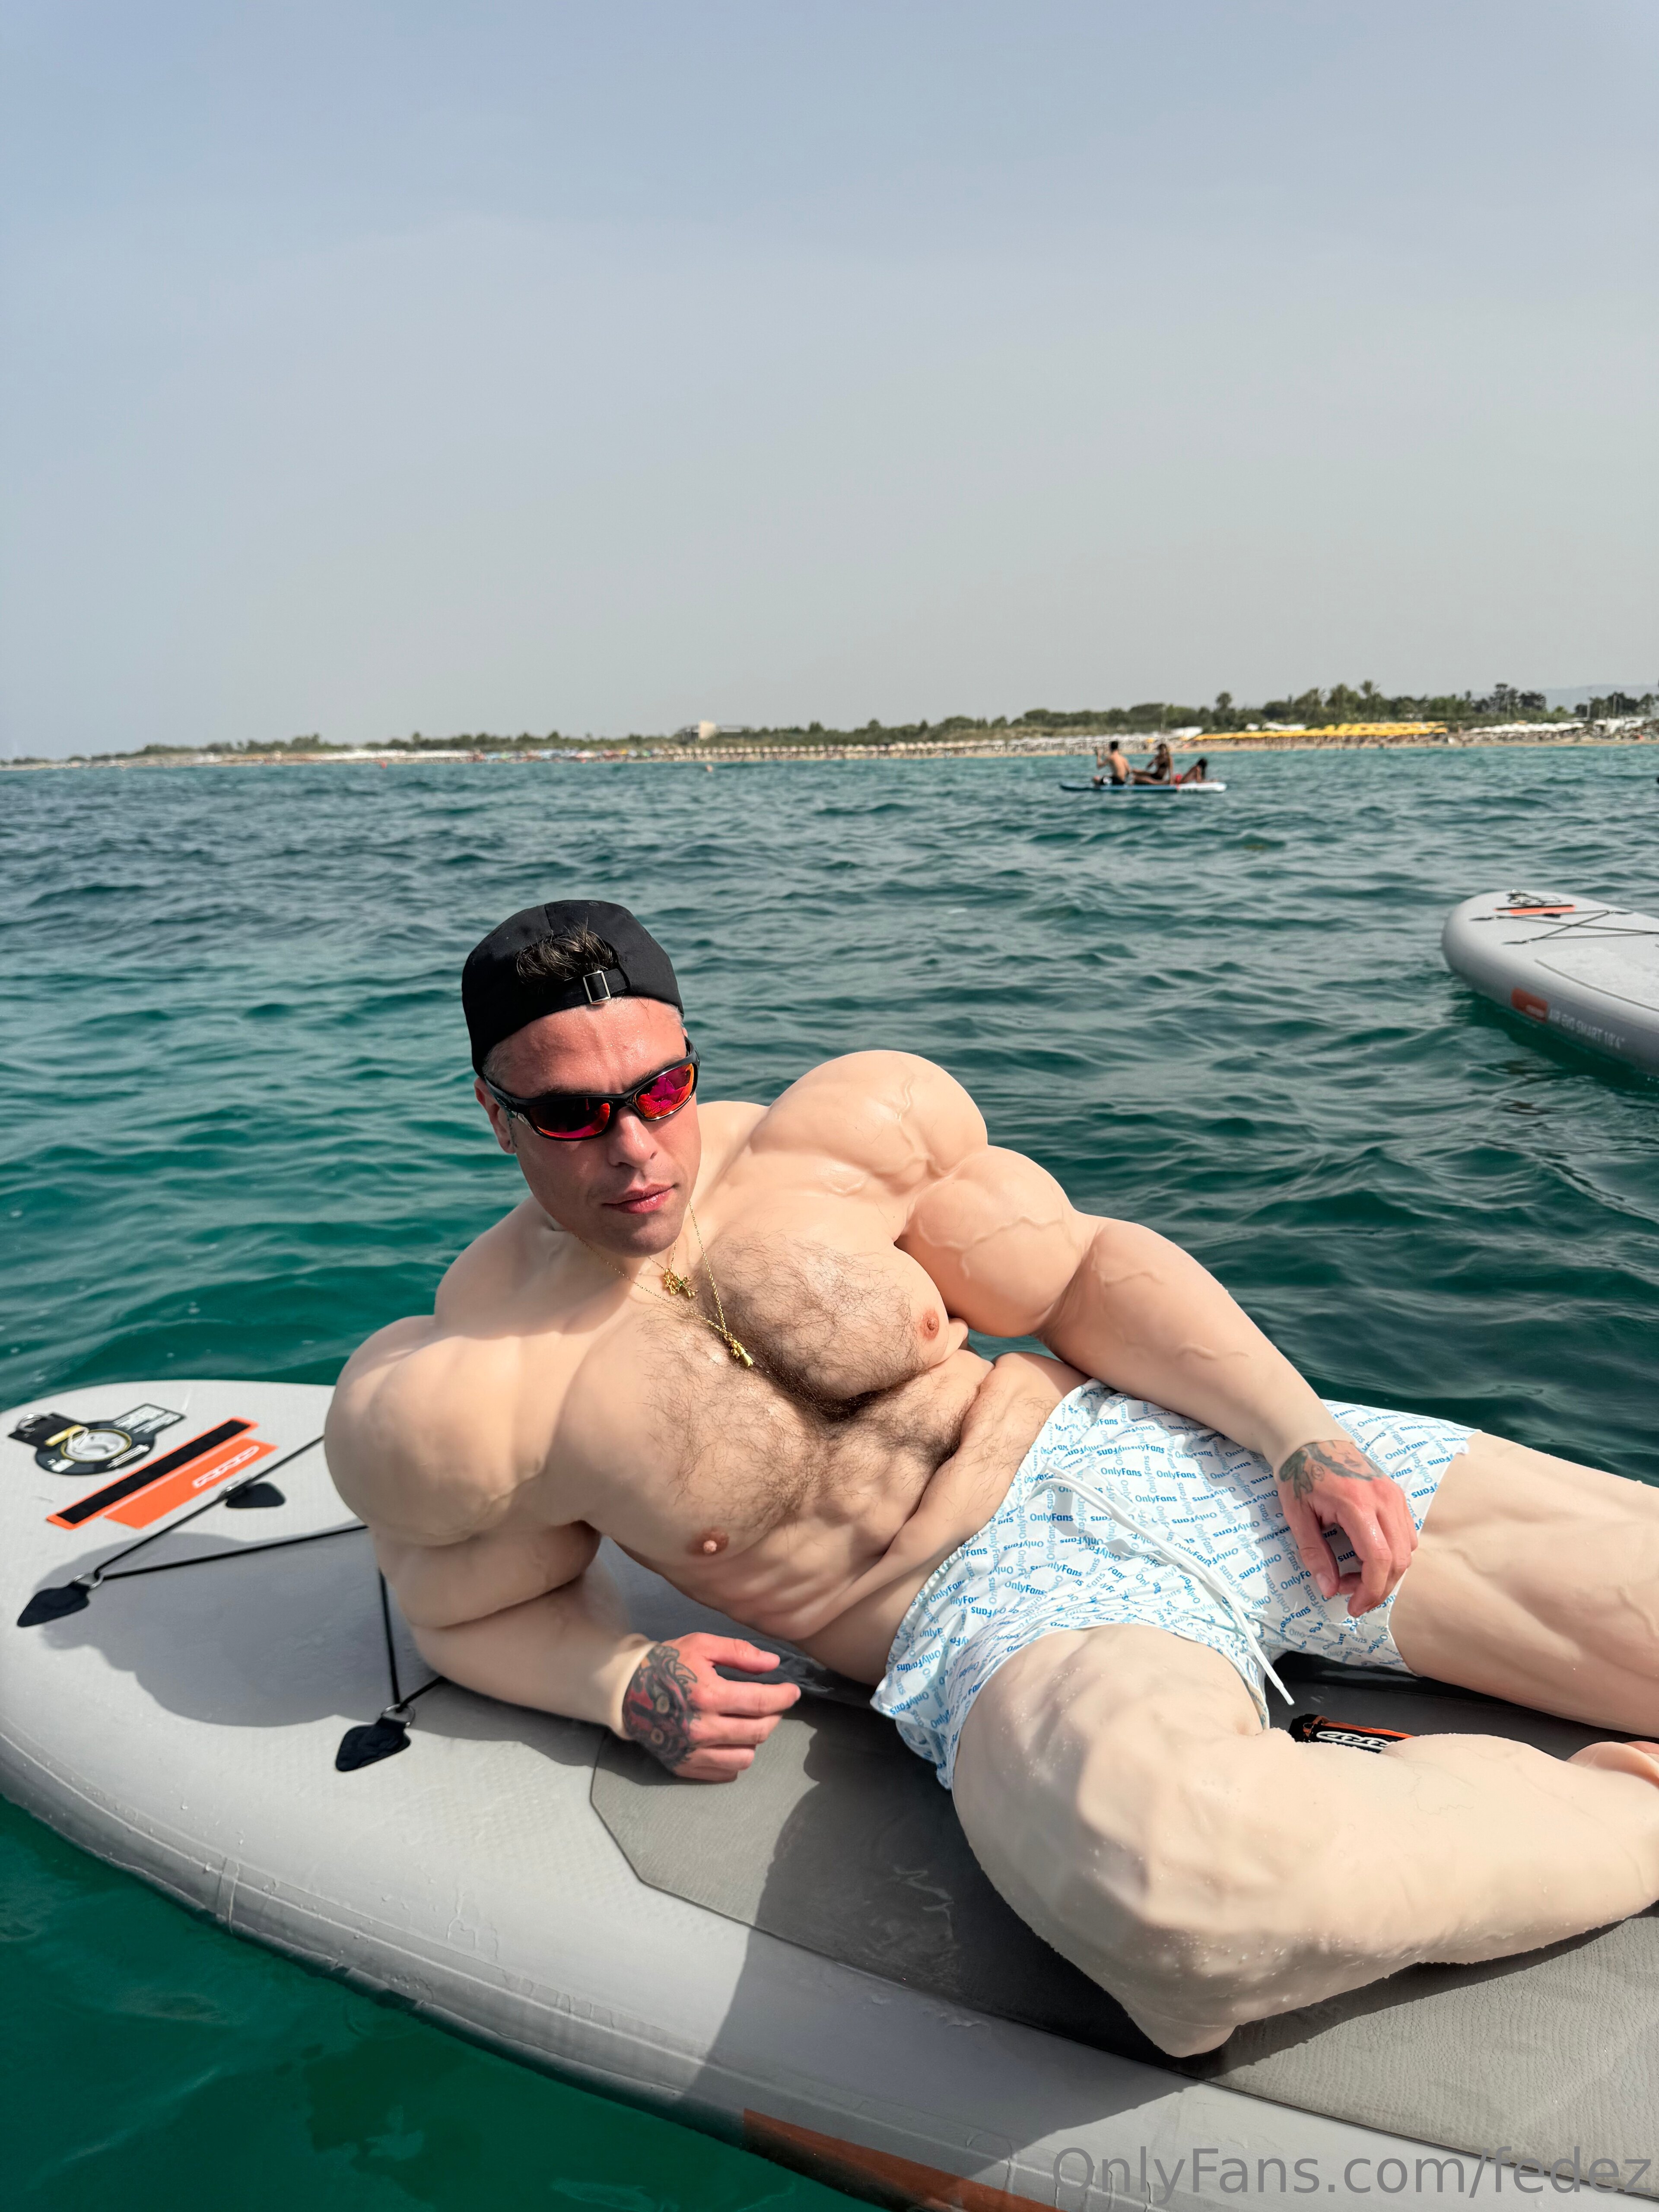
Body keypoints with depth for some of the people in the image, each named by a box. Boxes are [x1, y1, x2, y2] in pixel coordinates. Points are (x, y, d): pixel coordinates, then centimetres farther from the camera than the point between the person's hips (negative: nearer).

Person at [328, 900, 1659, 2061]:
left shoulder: (856, 1124, -5)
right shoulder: (440, 1409, -7)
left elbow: (1085, 1272, 3)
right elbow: (476, 1611, 11)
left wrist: (1305, 1437, -8)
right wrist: (627, 1689, -10)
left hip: (1155, 1444, 3)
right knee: (1173, 1896, -38)